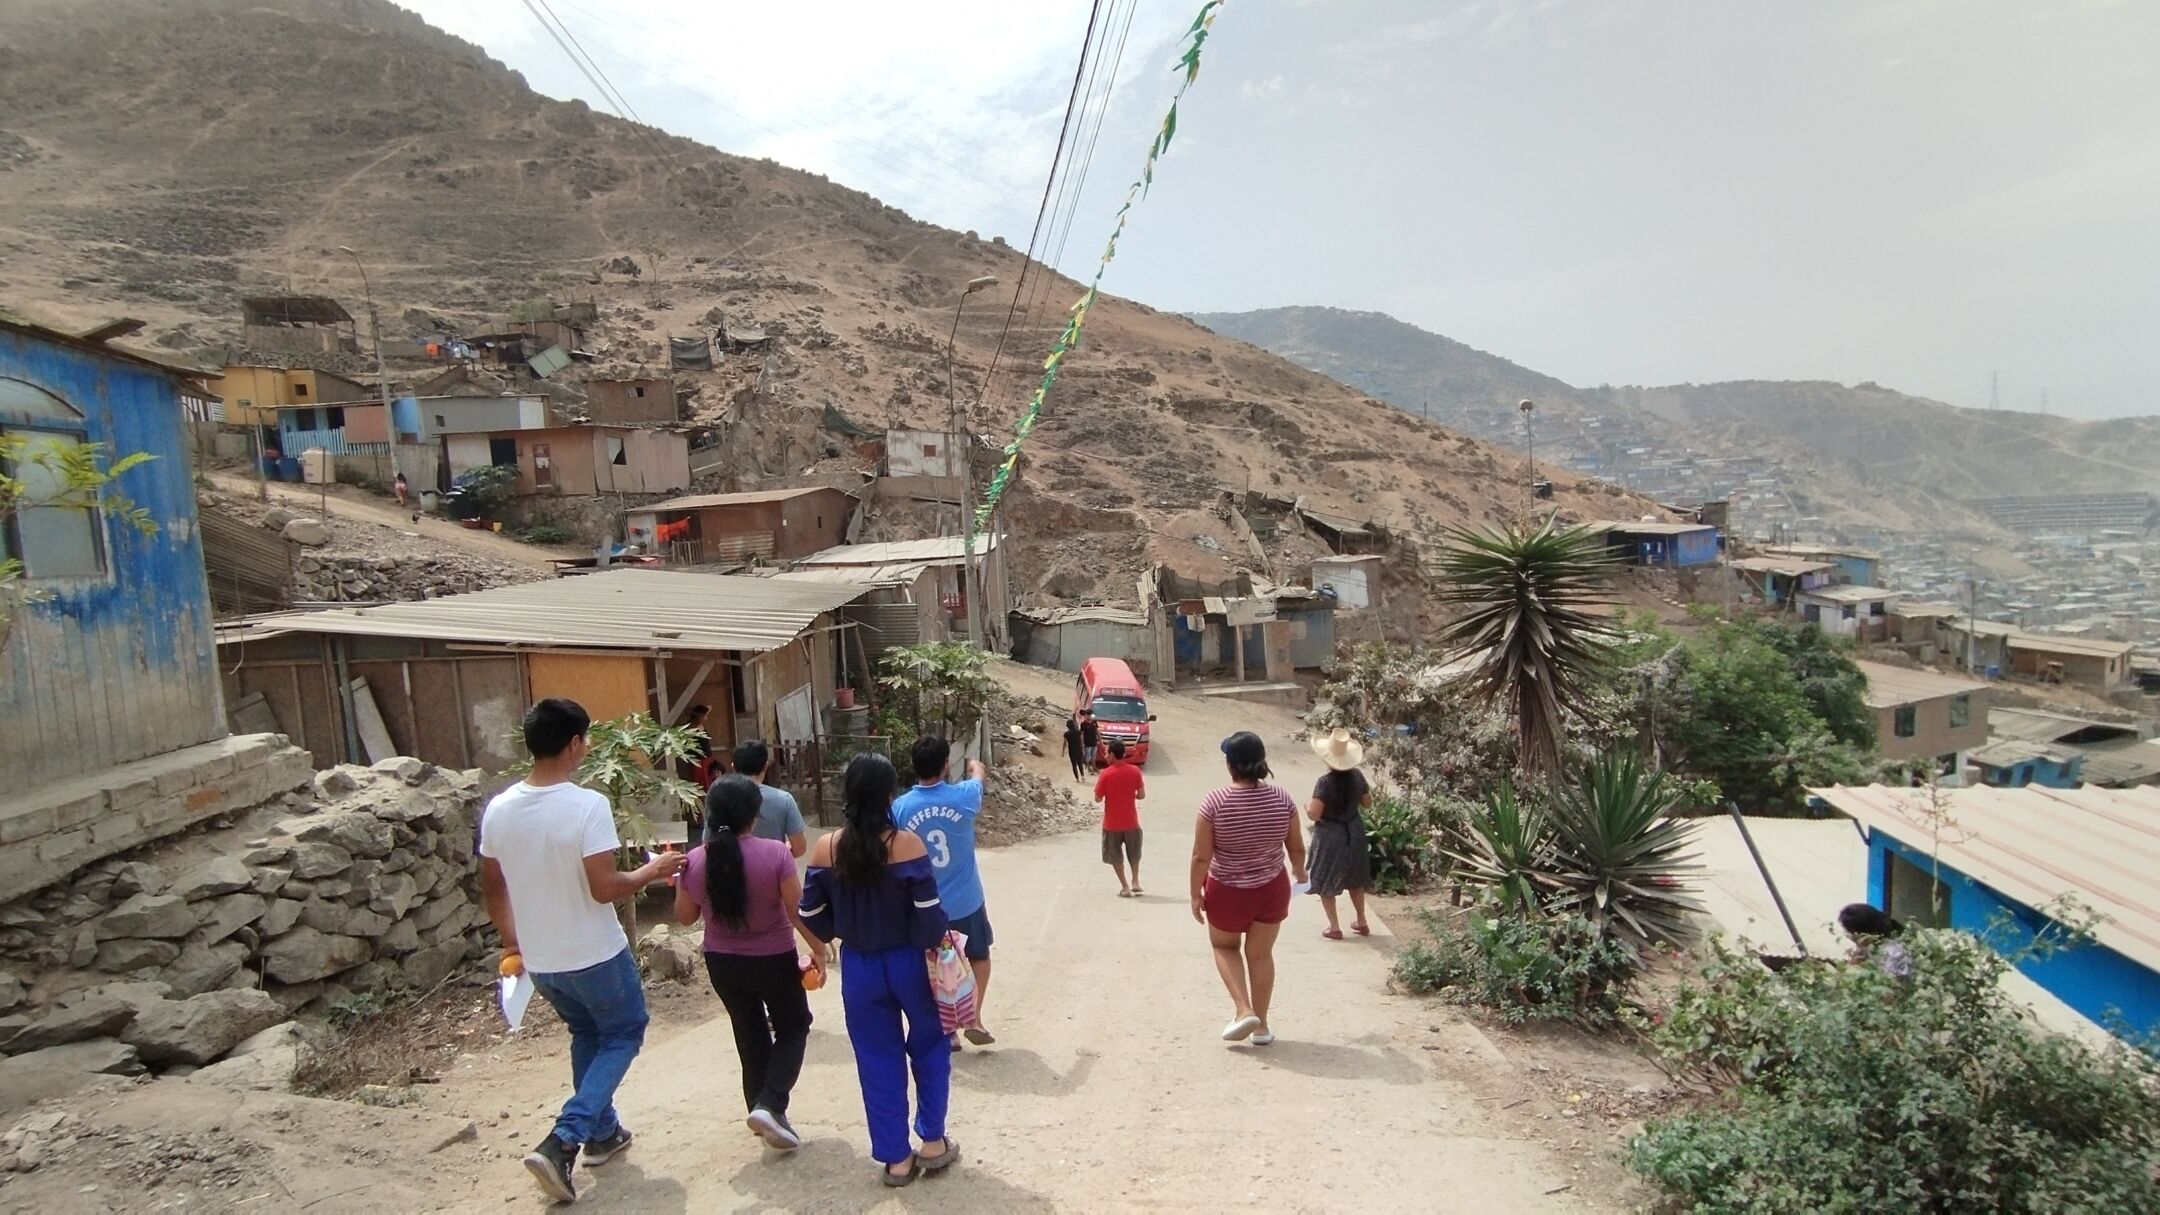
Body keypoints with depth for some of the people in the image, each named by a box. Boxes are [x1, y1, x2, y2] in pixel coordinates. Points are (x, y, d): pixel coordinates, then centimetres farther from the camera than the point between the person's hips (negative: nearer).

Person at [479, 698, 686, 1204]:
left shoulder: (498, 809, -3)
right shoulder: (587, 805, -23)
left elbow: (491, 887, 7)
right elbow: (604, 888, -24)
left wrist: (512, 945, 19)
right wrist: (652, 871, -7)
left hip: (538, 960, 6)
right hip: (596, 955, -6)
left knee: (585, 1035, 26)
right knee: (623, 1034, 14)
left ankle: (602, 1133, 37)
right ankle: (562, 1142, 0)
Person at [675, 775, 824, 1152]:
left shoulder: (694, 862, -11)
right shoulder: (775, 854, -21)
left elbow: (685, 916, 2)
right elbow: (798, 912, -16)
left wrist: (679, 879, 18)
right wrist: (818, 950, -2)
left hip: (722, 963, 3)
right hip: (774, 960, -3)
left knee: (750, 1035, 21)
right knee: (793, 1027, 17)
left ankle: (763, 1111, 28)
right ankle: (769, 1105, 0)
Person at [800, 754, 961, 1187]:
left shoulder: (826, 849, -9)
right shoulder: (907, 844, -18)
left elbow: (811, 916, -2)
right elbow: (929, 913, -19)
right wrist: (936, 939, 0)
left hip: (858, 967, 2)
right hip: (909, 961, -2)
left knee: (877, 1060, 15)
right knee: (929, 1047, 20)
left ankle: (895, 1159, 23)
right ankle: (933, 1142, 27)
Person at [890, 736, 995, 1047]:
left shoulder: (900, 808, -13)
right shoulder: (964, 796, -14)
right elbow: (978, 777, 11)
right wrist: (976, 767, 35)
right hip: (966, 902, -1)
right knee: (979, 957, 23)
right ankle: (974, 1019, 18)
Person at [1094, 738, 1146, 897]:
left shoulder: (1106, 774, -16)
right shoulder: (1134, 771, -8)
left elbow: (1098, 798, -9)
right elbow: (1142, 795, -2)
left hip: (1112, 823, -2)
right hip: (1131, 821, 2)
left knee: (1115, 856, 12)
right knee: (1134, 853, 24)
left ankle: (1125, 887, 10)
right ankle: (1135, 881, 23)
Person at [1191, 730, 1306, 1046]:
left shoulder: (1215, 802, -21)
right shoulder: (1282, 798, -11)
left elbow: (1201, 857, -16)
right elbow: (1297, 848, 0)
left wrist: (1196, 894, -2)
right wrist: (1300, 873, 21)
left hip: (1227, 892, -2)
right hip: (1272, 890, 3)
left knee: (1225, 946, 23)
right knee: (1260, 954, 19)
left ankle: (1243, 1010, 9)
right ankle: (1261, 1026, 27)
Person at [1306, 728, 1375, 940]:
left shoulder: (1325, 782, -24)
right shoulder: (1357, 776, -8)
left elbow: (1314, 814, -24)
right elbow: (1367, 803, 6)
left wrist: (1307, 805, -4)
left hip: (1330, 837, -6)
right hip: (1354, 833, 6)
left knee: (1326, 882, 10)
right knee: (1355, 880, 22)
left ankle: (1334, 928, 14)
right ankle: (1361, 922, 33)